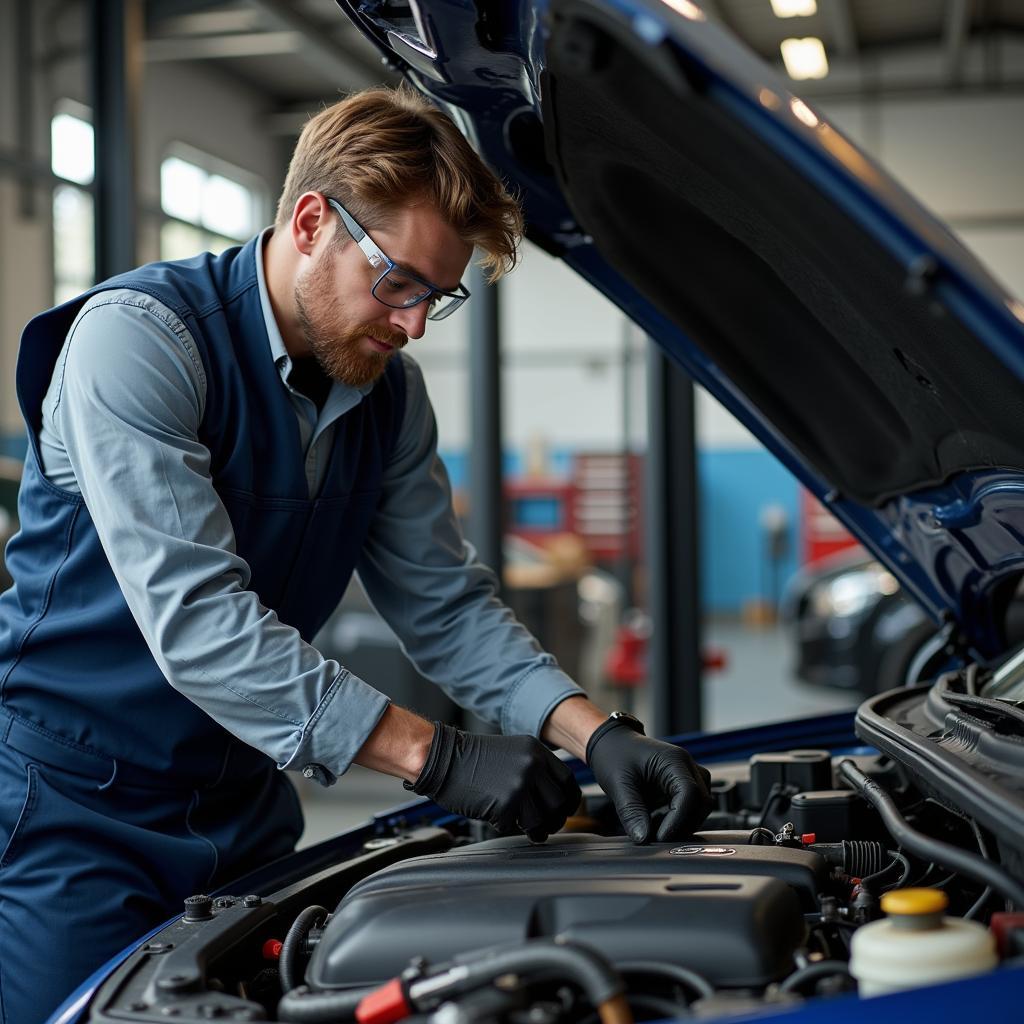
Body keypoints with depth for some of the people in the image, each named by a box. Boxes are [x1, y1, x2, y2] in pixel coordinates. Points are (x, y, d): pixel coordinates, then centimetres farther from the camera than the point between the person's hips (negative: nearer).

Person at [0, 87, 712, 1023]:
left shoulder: (390, 393, 2)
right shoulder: (136, 337, -21)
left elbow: (446, 603, 5)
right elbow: (194, 617, -30)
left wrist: (598, 734, -12)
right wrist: (438, 756, -32)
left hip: (244, 807, 7)